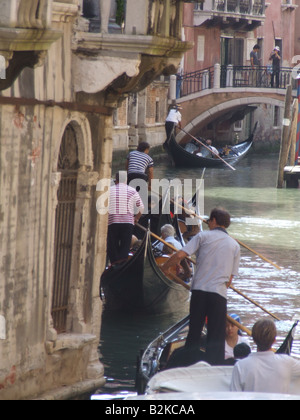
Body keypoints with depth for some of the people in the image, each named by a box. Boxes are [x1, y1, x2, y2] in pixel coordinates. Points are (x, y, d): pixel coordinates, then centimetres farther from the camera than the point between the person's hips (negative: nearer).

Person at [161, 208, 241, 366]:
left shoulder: (203, 236, 4)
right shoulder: (235, 246, 13)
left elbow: (180, 255, -5)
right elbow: (230, 278, 13)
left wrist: (165, 267, 10)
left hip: (199, 289, -1)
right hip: (219, 294, 1)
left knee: (194, 331, 9)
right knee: (216, 337, 2)